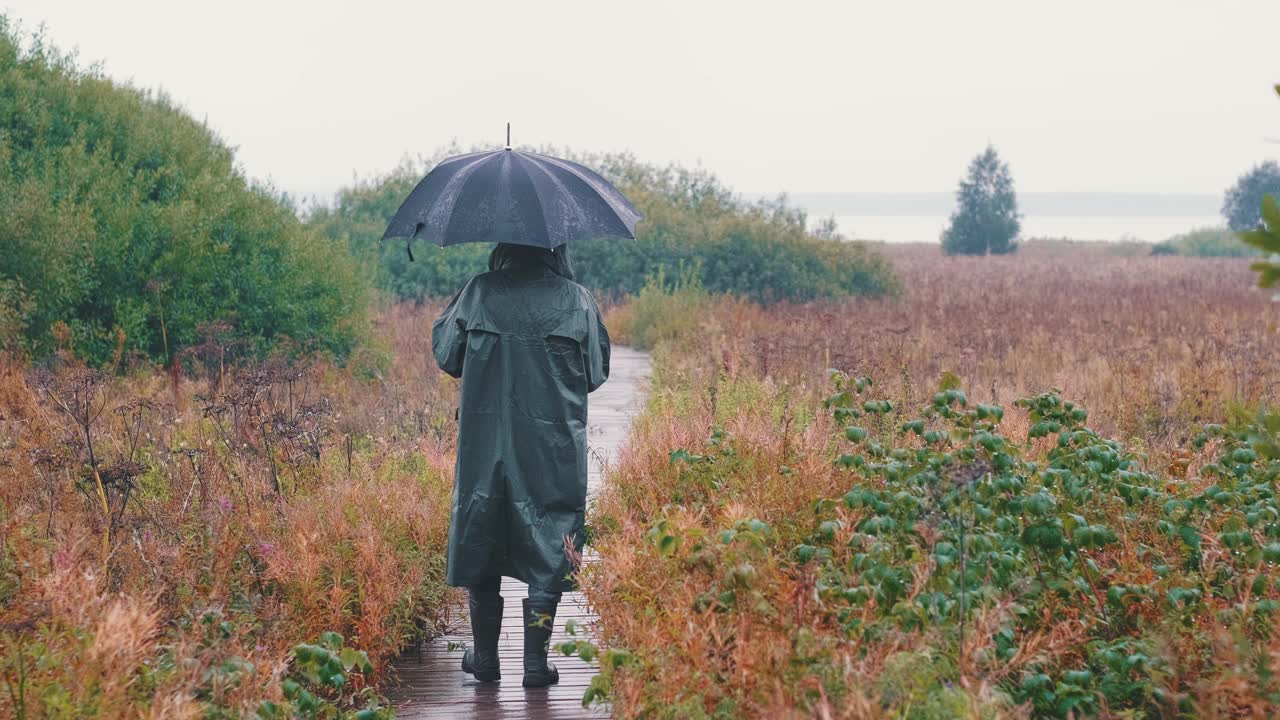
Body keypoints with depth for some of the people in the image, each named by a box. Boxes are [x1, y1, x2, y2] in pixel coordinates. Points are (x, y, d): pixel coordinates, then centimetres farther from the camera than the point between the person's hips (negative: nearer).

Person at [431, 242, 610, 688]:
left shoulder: (479, 292, -4)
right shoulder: (577, 301, -6)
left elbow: (446, 355, 4)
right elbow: (596, 374, 1)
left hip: (485, 445, 1)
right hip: (554, 449, -1)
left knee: (480, 544, 14)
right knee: (548, 550, 7)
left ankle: (485, 657, 21)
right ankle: (536, 662, 4)